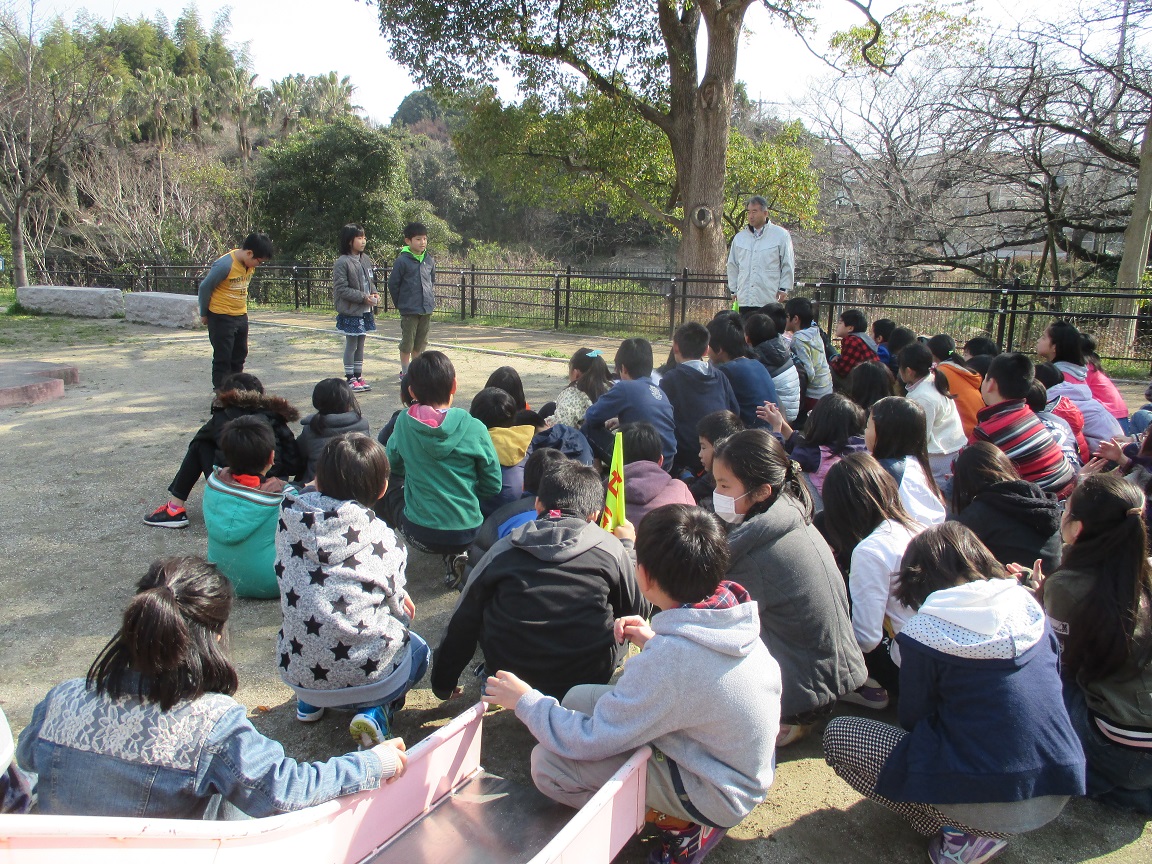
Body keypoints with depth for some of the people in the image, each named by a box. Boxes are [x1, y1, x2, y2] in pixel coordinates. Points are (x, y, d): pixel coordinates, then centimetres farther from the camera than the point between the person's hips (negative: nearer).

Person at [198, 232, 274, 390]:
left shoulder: (250, 264, 0)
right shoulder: (224, 265, -23)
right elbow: (204, 287, -15)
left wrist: (242, 308, 16)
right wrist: (204, 314, -5)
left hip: (241, 316, 8)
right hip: (221, 318, -8)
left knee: (240, 354, 14)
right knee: (223, 357, -1)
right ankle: (220, 390, 9)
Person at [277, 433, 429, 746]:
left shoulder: (290, 519, -5)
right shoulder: (382, 539, -13)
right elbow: (394, 601, -5)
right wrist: (401, 602, 21)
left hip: (298, 675, 5)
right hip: (368, 676, -5)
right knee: (417, 648, 28)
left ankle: (310, 702, 21)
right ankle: (376, 711, 2)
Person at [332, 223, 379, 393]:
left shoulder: (366, 259, 8)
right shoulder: (342, 262, -14)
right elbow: (341, 289, -17)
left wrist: (375, 293, -3)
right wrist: (364, 297, -20)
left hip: (366, 311, 7)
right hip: (350, 311, -7)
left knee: (360, 344, 14)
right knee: (351, 345, 1)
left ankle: (358, 376, 24)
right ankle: (350, 379, 11)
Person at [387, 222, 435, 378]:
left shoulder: (429, 260, 6)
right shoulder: (402, 261, -10)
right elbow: (393, 284, -5)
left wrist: (431, 299, 14)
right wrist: (400, 304, -1)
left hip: (427, 309, 5)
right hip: (409, 310, -5)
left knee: (420, 343, 14)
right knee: (407, 343, 2)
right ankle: (405, 372, 14)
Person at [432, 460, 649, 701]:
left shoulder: (503, 551, -4)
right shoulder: (610, 549, -8)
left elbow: (463, 622, 4)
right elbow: (639, 610, 7)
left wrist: (443, 683, 19)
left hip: (511, 682, 1)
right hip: (589, 680, -1)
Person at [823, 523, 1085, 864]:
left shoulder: (923, 633, -13)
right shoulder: (1028, 604, 2)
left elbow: (913, 720, -2)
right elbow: (1052, 680, 17)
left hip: (988, 804, -6)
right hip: (1058, 796, 6)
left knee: (838, 735, 4)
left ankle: (966, 835, 4)